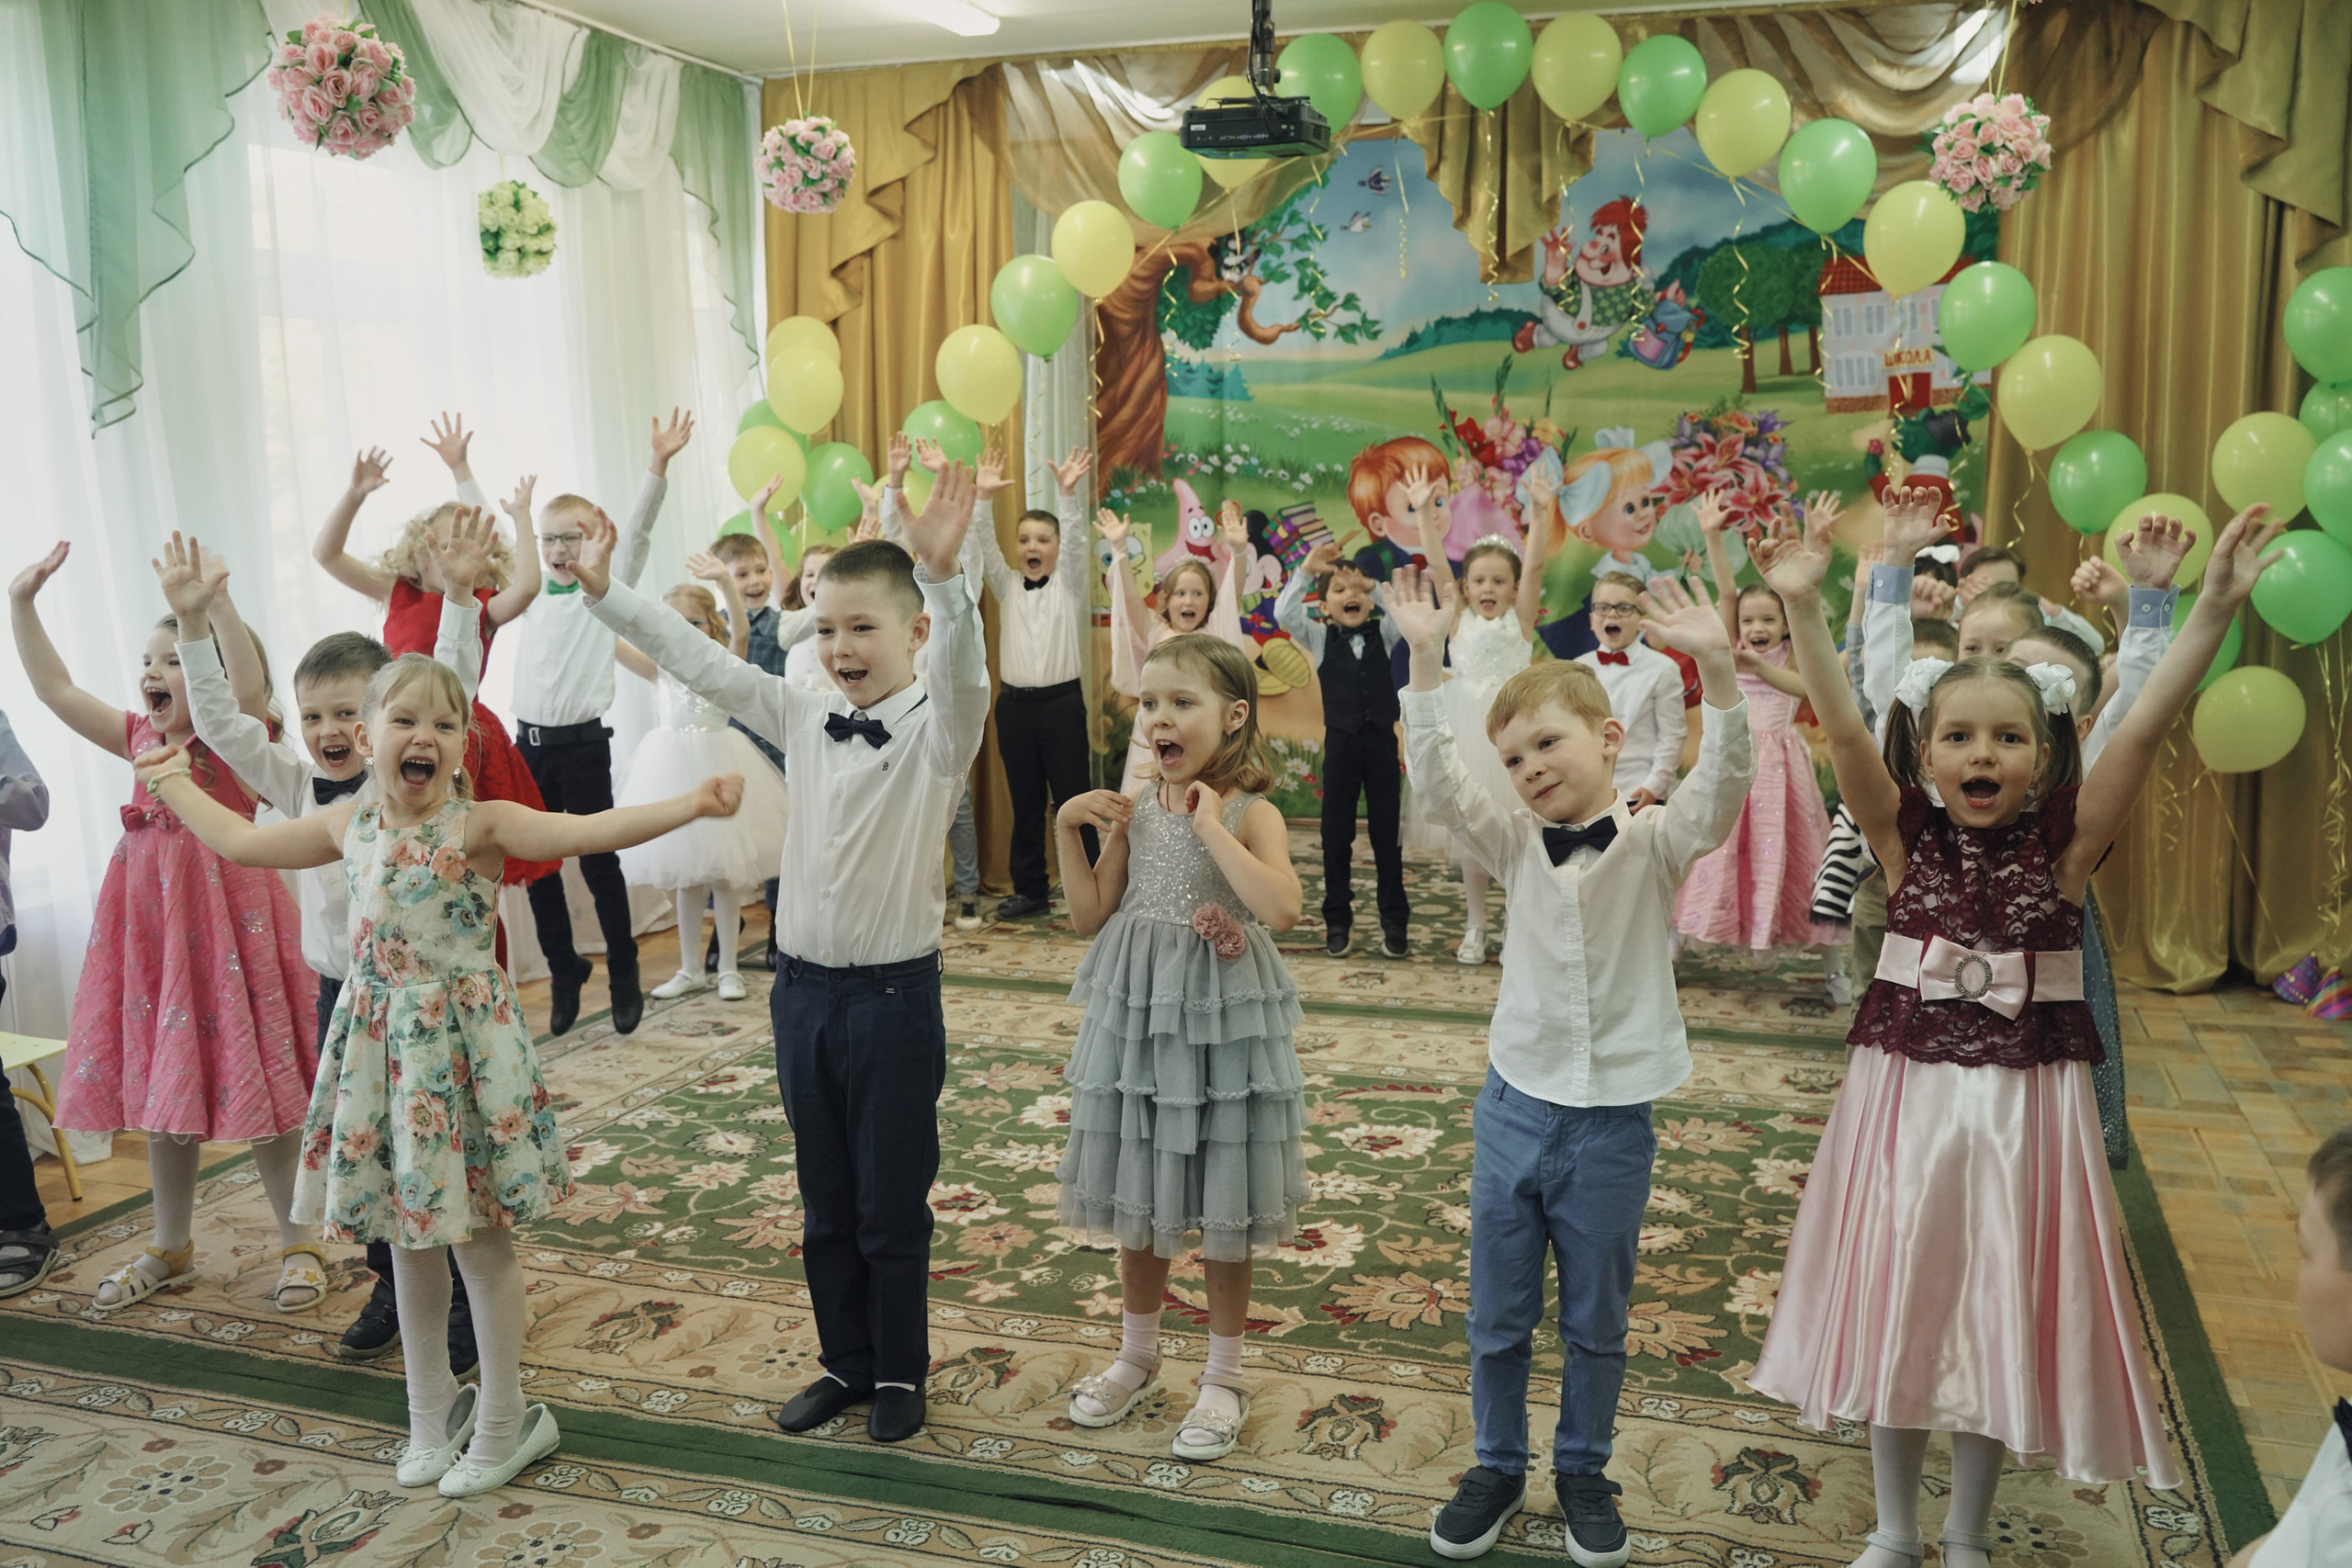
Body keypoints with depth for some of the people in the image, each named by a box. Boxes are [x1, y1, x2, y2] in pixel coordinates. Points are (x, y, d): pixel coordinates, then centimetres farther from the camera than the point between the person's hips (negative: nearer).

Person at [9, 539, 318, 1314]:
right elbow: (54, 690, 13)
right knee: (159, 1085, 14)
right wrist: (22, 603, 7)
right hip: (151, 922, 7)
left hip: (225, 915, -7)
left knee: (256, 1093, -1)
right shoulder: (142, 738, 11)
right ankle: (171, 1247, 30)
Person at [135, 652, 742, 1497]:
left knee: (478, 1232, 3)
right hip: (379, 1040, 5)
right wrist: (170, 780, 30)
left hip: (463, 1041, -5)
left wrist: (689, 805, -41)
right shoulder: (349, 825, 4)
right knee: (406, 1234, 15)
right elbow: (238, 840, 20)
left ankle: (504, 1424, 19)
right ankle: (432, 1409, 32)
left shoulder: (481, 825, -12)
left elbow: (586, 831, -27)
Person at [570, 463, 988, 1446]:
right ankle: (846, 1362, 34)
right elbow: (701, 663, 8)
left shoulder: (934, 732, -12)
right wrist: (605, 594, 3)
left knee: (893, 1208, 8)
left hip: (893, 995, -5)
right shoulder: (802, 719, 4)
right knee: (824, 1203, 18)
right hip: (803, 989, 6)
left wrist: (944, 576, -50)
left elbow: (961, 675, -33)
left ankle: (900, 1373, 28)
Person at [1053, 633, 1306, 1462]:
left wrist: (1211, 825, -26)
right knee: (1136, 1195, 17)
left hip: (1220, 1019, -4)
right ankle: (1137, 1348, 39)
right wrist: (1067, 827, -6)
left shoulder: (1251, 813, -13)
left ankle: (1224, 1375, 27)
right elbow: (1090, 917, 3)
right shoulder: (1134, 812, 1)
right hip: (1135, 1015, 5)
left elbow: (1283, 908, -31)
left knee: (1220, 1208, 9)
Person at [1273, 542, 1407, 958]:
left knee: (1387, 831, 5)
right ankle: (1338, 918, 15)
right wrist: (1306, 570, -19)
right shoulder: (1319, 638, 2)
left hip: (1381, 740, 0)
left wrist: (1375, 584, -15)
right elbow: (1285, 615, -13)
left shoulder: (1384, 633, 6)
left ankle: (1394, 919, 14)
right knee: (1336, 832, 5)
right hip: (1340, 741, 0)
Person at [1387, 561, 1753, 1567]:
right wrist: (1426, 658, -21)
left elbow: (1723, 785, -25)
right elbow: (1435, 778, -11)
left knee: (1597, 1323, 15)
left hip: (1612, 1119, -2)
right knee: (1497, 1317, 14)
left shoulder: (1654, 843, -8)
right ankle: (1497, 1467, 34)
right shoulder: (1517, 843, -1)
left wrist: (1716, 667, -40)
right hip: (1515, 1106, 2)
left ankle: (1583, 1471, 36)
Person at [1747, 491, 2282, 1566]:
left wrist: (2214, 608, -26)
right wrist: (1803, 610, -31)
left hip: (2024, 1106, 0)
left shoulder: (2066, 845, -6)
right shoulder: (1906, 839, -6)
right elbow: (1843, 730, -19)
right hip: (1905, 1096, 0)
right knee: (1897, 1306, 11)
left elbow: (2147, 725, -16)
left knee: (1999, 1314, 12)